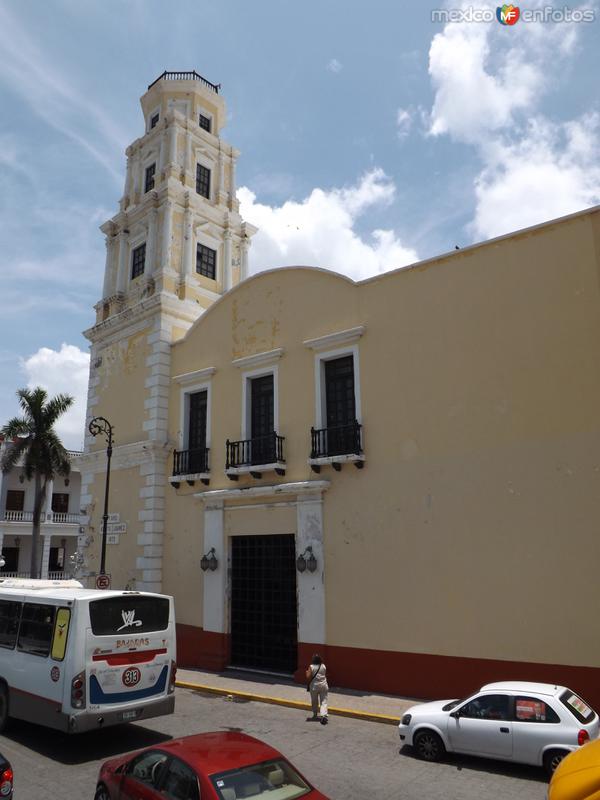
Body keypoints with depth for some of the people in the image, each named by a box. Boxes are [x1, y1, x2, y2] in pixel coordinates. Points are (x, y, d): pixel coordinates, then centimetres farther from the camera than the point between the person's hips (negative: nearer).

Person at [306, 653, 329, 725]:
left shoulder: (311, 667, -13)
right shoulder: (323, 666, -3)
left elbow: (308, 677, -15)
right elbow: (325, 675, 8)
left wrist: (307, 672, 3)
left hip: (314, 686, -2)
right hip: (323, 685, 2)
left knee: (314, 701, 16)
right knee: (323, 701, 1)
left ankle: (315, 715, 28)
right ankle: (324, 715, -16)